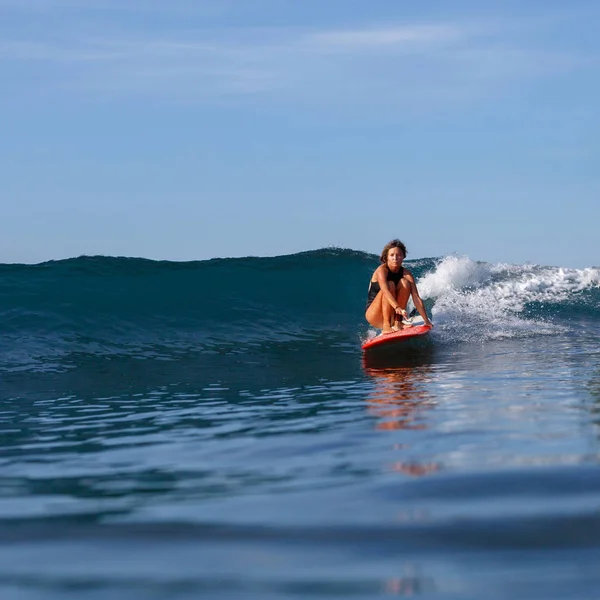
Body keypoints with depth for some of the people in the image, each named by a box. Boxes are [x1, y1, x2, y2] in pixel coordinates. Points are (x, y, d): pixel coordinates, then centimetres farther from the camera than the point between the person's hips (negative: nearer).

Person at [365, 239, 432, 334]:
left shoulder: (406, 273, -4)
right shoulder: (382, 270, -17)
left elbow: (416, 297, -12)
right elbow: (385, 291, -36)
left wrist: (426, 320, -22)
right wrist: (397, 308, -53)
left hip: (392, 315, 4)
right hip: (373, 315, -4)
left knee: (404, 283, -14)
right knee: (390, 285, -26)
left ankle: (397, 322, -16)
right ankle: (386, 326, -28)